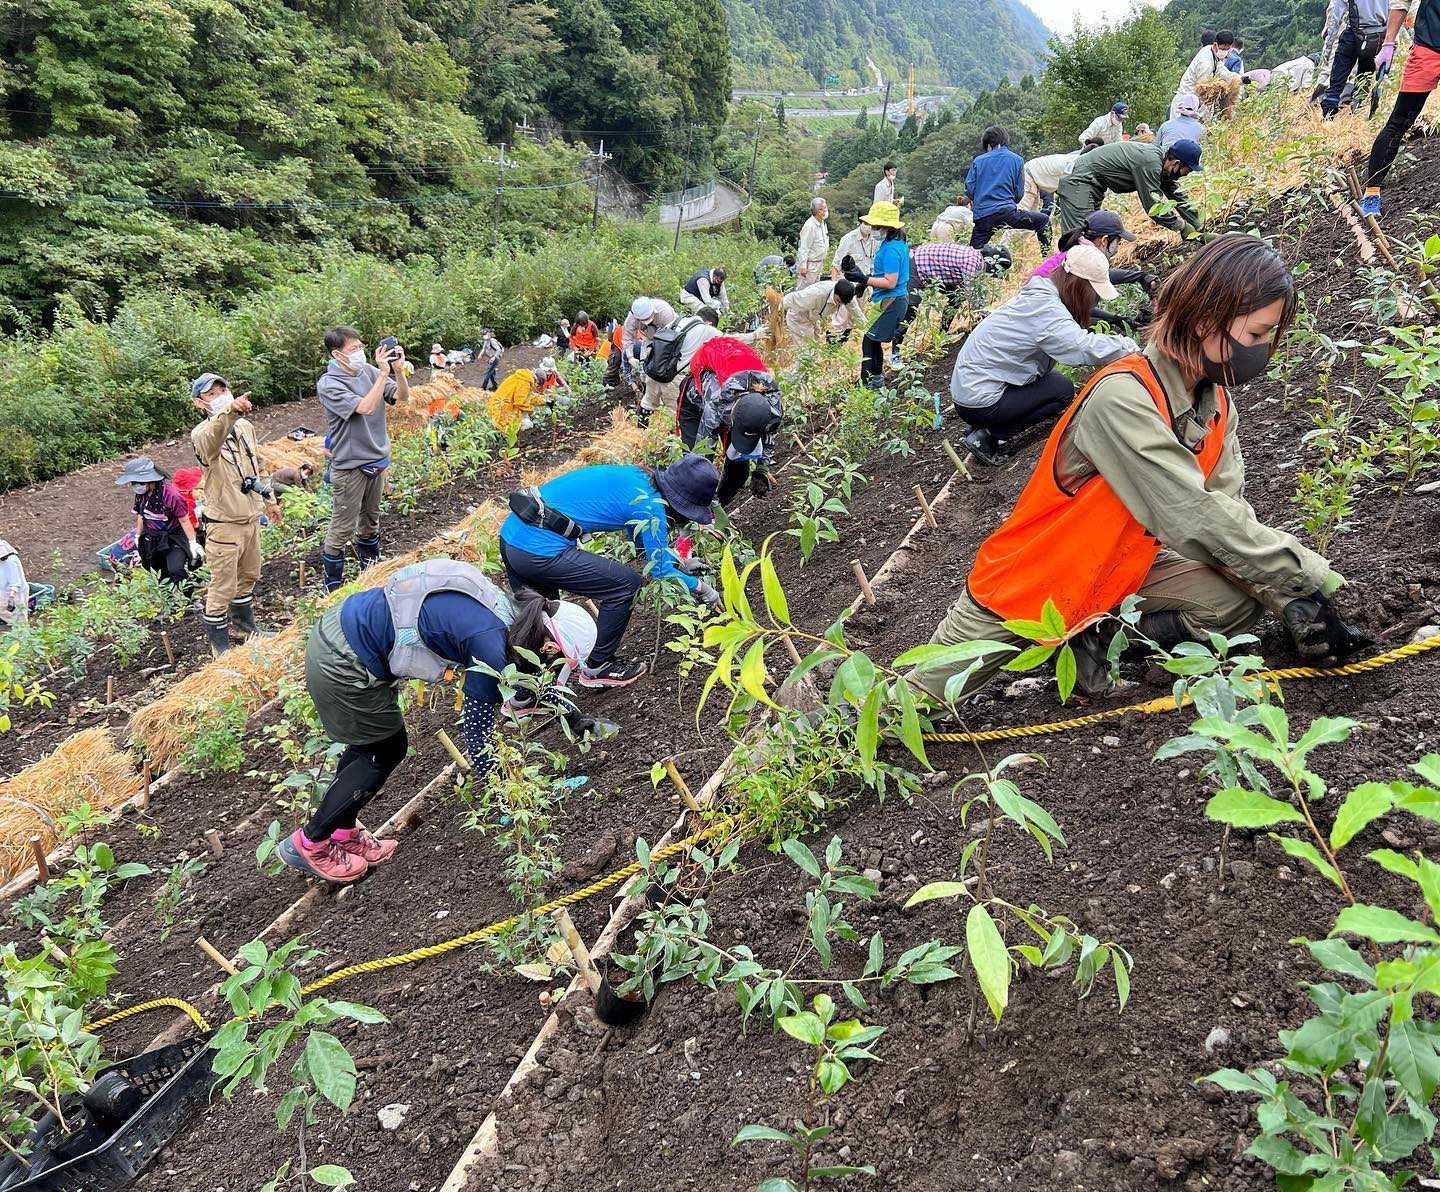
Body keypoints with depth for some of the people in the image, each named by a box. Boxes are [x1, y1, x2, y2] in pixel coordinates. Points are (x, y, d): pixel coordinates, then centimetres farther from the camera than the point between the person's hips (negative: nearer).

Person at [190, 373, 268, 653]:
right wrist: (230, 411, -63)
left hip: (251, 517, 7)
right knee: (223, 587, 1)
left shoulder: (245, 426, 5)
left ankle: (242, 624, 43)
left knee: (248, 577, 23)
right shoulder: (201, 434, -18)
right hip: (224, 524, -7)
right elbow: (213, 437, -44)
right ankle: (218, 643, 16)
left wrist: (266, 493, 25)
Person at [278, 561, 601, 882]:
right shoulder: (490, 645, -23)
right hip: (342, 663, -8)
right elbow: (477, 718, -13)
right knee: (384, 753, 9)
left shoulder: (510, 609, 4)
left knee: (374, 743, 22)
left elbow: (531, 679, 22)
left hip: (338, 627, 9)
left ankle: (342, 831, 38)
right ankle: (310, 843, 23)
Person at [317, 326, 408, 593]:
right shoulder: (328, 384, -17)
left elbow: (402, 396, -1)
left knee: (370, 521, 22)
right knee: (342, 529, 1)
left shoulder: (368, 371, 0)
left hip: (377, 461, 6)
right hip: (349, 466, -6)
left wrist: (398, 369, -17)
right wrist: (383, 373, -28)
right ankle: (332, 585, 14)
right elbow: (366, 407, -28)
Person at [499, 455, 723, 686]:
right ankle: (597, 668, 11)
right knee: (626, 584, 0)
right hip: (541, 551, -10)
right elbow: (660, 568, -3)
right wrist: (701, 588, 11)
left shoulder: (635, 477, 14)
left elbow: (644, 541, 31)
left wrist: (681, 562, 30)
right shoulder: (649, 504, -11)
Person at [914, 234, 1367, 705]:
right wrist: (1314, 576, -28)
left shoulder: (1217, 401, -4)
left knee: (1244, 598, -16)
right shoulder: (1123, 397, -30)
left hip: (1124, 570, 7)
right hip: (1029, 582, -7)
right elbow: (1195, 520, -34)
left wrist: (1289, 599, -25)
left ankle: (1101, 634, -5)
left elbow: (1230, 512, -11)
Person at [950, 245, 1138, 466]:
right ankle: (990, 436, -5)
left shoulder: (1038, 295, 8)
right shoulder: (1045, 309, -22)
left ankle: (987, 429, 9)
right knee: (1063, 389, 0)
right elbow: (1086, 348, -31)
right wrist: (1129, 345, -17)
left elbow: (1074, 340, 15)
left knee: (1052, 377, 16)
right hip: (978, 402, -9)